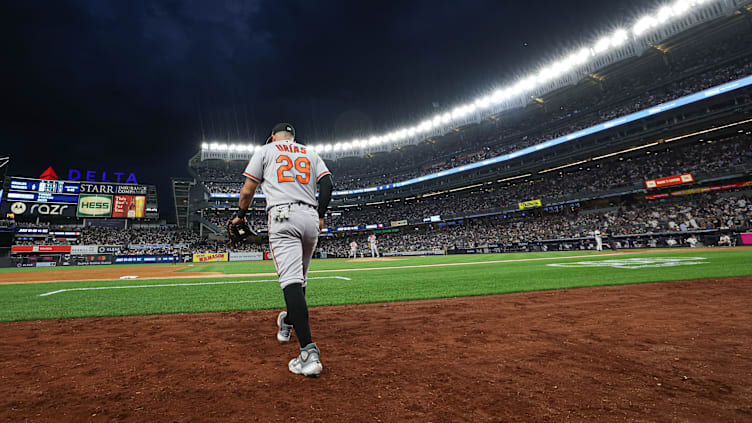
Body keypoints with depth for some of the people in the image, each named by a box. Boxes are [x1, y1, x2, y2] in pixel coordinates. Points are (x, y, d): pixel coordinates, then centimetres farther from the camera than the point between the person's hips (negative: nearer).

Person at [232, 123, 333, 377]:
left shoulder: (265, 150, 15)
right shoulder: (310, 153, 22)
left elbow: (248, 190, 9)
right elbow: (327, 184, 9)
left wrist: (241, 215, 25)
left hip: (282, 216, -4)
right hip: (310, 217, 5)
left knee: (291, 280, -15)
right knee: (300, 277, 20)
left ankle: (309, 352, -24)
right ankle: (288, 323, 40)